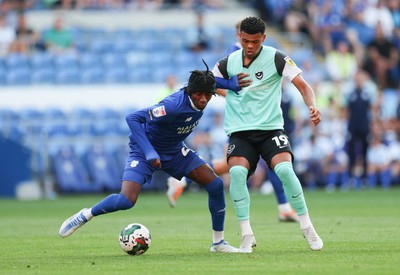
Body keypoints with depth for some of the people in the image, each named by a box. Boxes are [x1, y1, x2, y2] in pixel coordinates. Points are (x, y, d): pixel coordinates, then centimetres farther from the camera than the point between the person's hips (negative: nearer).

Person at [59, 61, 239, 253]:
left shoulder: (199, 101, -13)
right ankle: (85, 216, 4)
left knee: (215, 185, -5)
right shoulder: (174, 106, -35)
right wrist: (149, 152, -39)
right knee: (126, 201, -24)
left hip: (174, 151, 7)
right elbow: (133, 118, -36)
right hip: (145, 151, -7)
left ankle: (218, 242, 8)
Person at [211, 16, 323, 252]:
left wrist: (313, 106, -27)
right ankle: (247, 236, -17)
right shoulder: (229, 63, 7)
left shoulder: (275, 58, -3)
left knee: (285, 170, -25)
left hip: (271, 128, -2)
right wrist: (228, 84, 0)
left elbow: (302, 85, -7)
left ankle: (307, 228, -6)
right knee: (236, 172, -26)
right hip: (240, 132, 2)